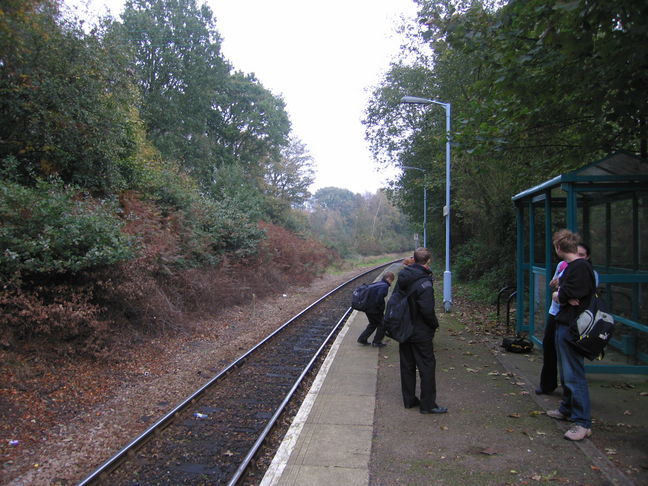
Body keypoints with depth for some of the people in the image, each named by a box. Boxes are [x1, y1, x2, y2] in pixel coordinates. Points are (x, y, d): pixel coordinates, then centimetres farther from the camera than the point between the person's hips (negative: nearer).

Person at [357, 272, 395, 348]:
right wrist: (381, 308, -17)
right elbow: (380, 296, -30)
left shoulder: (377, 284, 13)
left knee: (373, 324, 26)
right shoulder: (385, 286, -15)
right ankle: (377, 342, 16)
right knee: (382, 324, 10)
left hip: (368, 307, 9)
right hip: (375, 310, -9)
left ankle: (362, 338, 24)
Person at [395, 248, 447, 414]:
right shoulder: (424, 283, -22)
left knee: (407, 366, 15)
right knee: (427, 367, 4)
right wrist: (434, 325, -6)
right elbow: (427, 310, -23)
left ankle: (409, 400, 25)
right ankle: (428, 405, 10)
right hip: (420, 333, -7)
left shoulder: (402, 277, 2)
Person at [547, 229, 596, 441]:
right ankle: (567, 409, 34)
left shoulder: (580, 267, -17)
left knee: (574, 375, -6)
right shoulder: (571, 266, 15)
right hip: (564, 324, 10)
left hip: (572, 328, -10)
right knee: (566, 373, 20)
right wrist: (563, 294, -3)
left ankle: (583, 423, 0)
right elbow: (558, 293, 16)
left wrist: (558, 294, -3)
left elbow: (562, 295, -21)